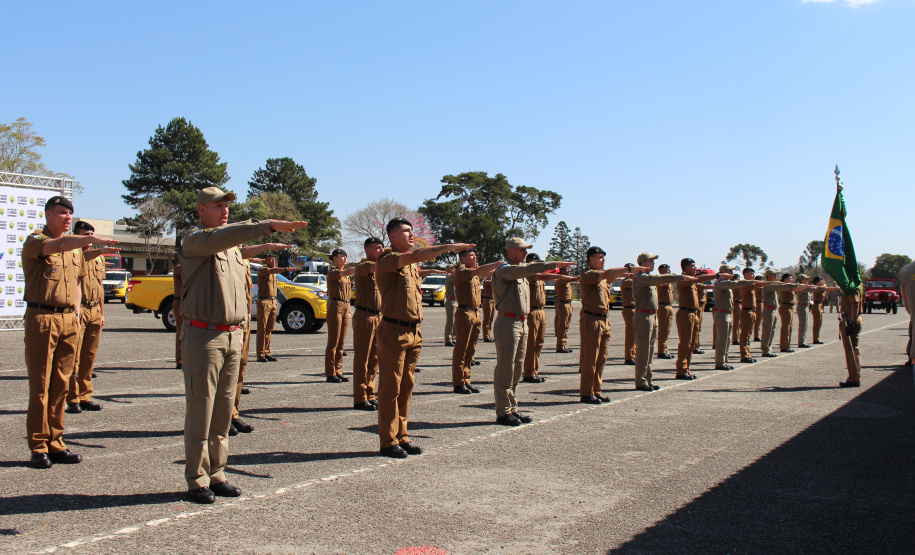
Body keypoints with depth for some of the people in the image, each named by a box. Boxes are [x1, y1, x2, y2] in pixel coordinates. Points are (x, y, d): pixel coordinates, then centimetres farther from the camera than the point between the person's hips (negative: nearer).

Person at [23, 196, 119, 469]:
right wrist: (91, 239, -42)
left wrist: (76, 313, 13)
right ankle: (38, 447, 3)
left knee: (61, 384, 8)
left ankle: (55, 444, 14)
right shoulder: (35, 241, -4)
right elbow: (58, 246, -27)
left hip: (69, 320, 6)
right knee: (40, 385, -3)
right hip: (42, 319, -6)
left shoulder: (75, 247, 19)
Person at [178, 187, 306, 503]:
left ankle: (216, 474, 19)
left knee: (223, 412, 10)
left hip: (233, 337, 7)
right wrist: (270, 226, -38)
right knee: (200, 411, -2)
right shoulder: (195, 241, -6)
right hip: (203, 336, -7)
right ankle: (197, 480, 7)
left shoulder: (232, 248, 19)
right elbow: (223, 236, -28)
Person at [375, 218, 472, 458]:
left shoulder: (411, 264, 18)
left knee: (406, 388, 12)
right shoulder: (387, 260, -10)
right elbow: (416, 255, -28)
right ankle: (388, 441, 5)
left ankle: (402, 437, 19)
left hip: (413, 332, 8)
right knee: (390, 388, -2)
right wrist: (448, 247, -29)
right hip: (393, 331, -8)